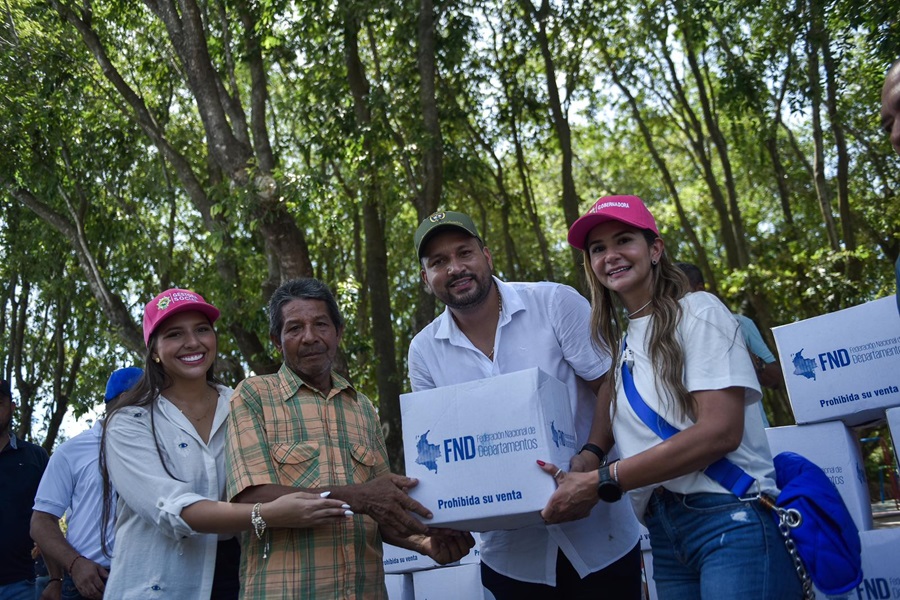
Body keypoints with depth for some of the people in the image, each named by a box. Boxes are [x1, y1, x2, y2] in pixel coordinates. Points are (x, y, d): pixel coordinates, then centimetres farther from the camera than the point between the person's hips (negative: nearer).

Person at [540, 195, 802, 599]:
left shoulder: (697, 312, -4)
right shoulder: (620, 343, 14)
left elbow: (721, 431, -17)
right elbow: (607, 434, 9)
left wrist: (600, 482, -18)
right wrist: (574, 479, -11)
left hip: (732, 521, -6)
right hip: (665, 536, 6)